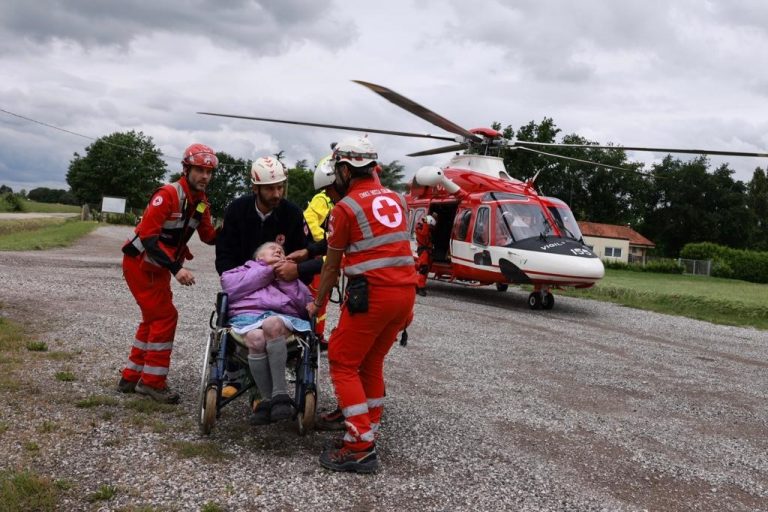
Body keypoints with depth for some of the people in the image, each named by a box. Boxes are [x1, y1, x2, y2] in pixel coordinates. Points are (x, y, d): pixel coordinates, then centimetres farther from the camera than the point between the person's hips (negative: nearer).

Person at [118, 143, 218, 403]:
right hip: (140, 263, -9)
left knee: (154, 319, 14)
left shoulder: (201, 201, 3)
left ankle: (131, 377, 25)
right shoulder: (168, 194, -23)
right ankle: (152, 381, 0)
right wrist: (176, 268, -34)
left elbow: (209, 236, 3)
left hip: (158, 267, 9)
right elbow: (148, 235, -28)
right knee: (165, 316, -10)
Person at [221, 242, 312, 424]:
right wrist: (267, 272, 8)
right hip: (247, 315, 0)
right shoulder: (246, 269, 37)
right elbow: (229, 284, 10)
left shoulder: (289, 276, 39)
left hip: (283, 318, 0)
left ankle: (280, 394, -39)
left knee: (272, 324, -38)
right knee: (256, 338, -37)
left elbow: (305, 303, 17)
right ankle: (267, 399, -30)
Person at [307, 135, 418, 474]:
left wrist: (317, 304, 17)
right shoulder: (395, 199, 15)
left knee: (343, 363, 2)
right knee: (371, 363, 19)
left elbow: (332, 266, 5)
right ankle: (368, 428, 24)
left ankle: (360, 447, -3)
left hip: (372, 293, -7)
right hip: (406, 291, 7)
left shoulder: (346, 207, -3)